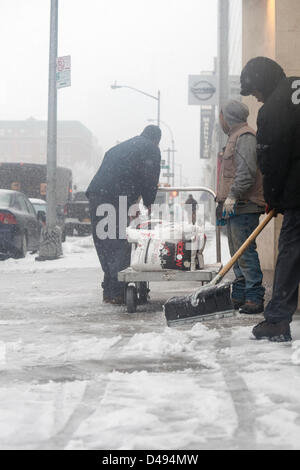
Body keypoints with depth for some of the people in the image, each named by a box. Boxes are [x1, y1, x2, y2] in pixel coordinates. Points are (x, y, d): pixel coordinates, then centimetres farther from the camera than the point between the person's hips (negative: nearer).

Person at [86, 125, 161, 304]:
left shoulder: (121, 147, 30)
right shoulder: (151, 149, 7)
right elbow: (150, 180, 0)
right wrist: (149, 204, 13)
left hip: (96, 193, 8)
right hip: (116, 198, -8)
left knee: (105, 245, 12)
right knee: (120, 245, -5)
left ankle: (109, 290, 16)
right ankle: (116, 292, -8)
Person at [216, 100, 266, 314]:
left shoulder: (245, 137, -9)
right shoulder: (236, 137, 23)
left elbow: (247, 171, -21)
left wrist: (232, 196, -24)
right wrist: (224, 203, 23)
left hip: (244, 207, -11)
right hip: (235, 207, 11)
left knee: (245, 251, -12)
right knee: (237, 253, 11)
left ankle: (255, 298, -12)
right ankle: (240, 296, 16)